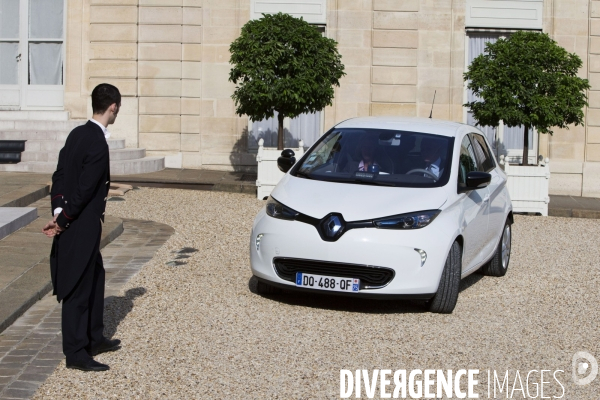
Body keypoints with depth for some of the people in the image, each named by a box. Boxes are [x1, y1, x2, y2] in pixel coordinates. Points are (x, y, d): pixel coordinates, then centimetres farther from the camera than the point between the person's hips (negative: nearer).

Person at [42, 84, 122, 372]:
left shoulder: (77, 133, 6)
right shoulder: (98, 145, -22)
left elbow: (60, 175, 5)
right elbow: (84, 191, -22)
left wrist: (57, 211, -2)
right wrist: (62, 222, -12)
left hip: (72, 223, 10)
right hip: (81, 228, -10)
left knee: (95, 278, 21)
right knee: (78, 288, 0)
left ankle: (94, 338, 34)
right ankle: (76, 353, 9)